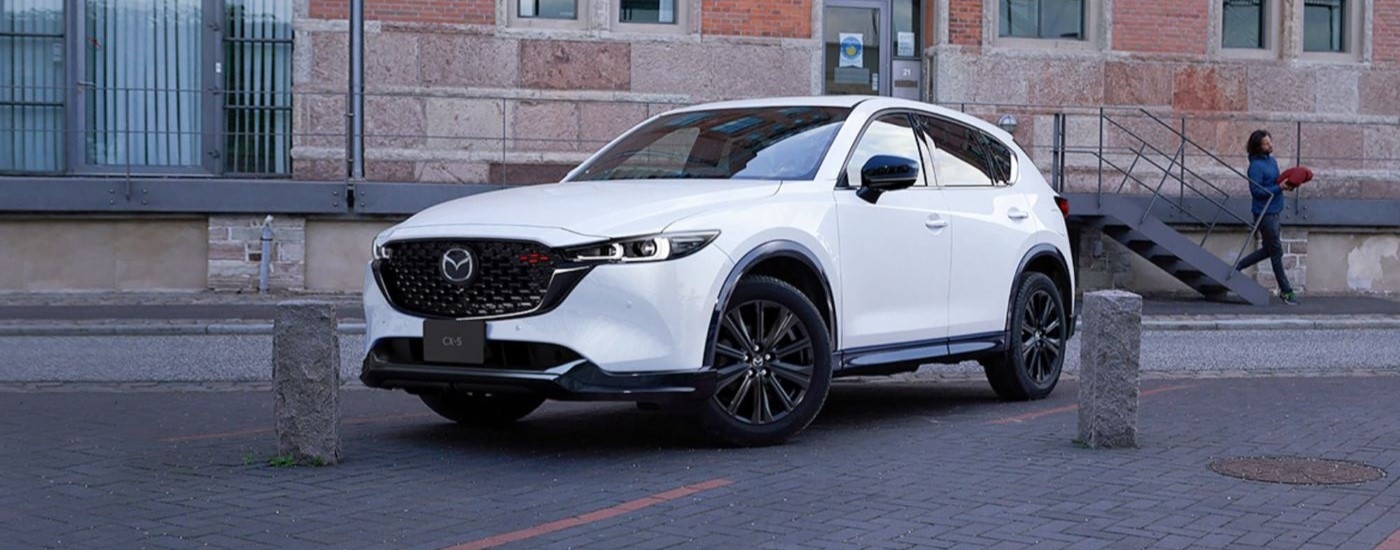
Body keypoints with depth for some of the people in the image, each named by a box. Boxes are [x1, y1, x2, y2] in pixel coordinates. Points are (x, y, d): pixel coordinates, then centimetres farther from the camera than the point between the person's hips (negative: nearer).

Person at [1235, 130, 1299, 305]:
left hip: (1274, 211, 9)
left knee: (1268, 250, 16)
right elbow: (1256, 191, -20)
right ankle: (1286, 291, 9)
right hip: (1265, 212, -9)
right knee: (1276, 251, 0)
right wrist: (1279, 188, -22)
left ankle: (1237, 268, 26)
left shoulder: (1271, 160, 10)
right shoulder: (1256, 166, -17)